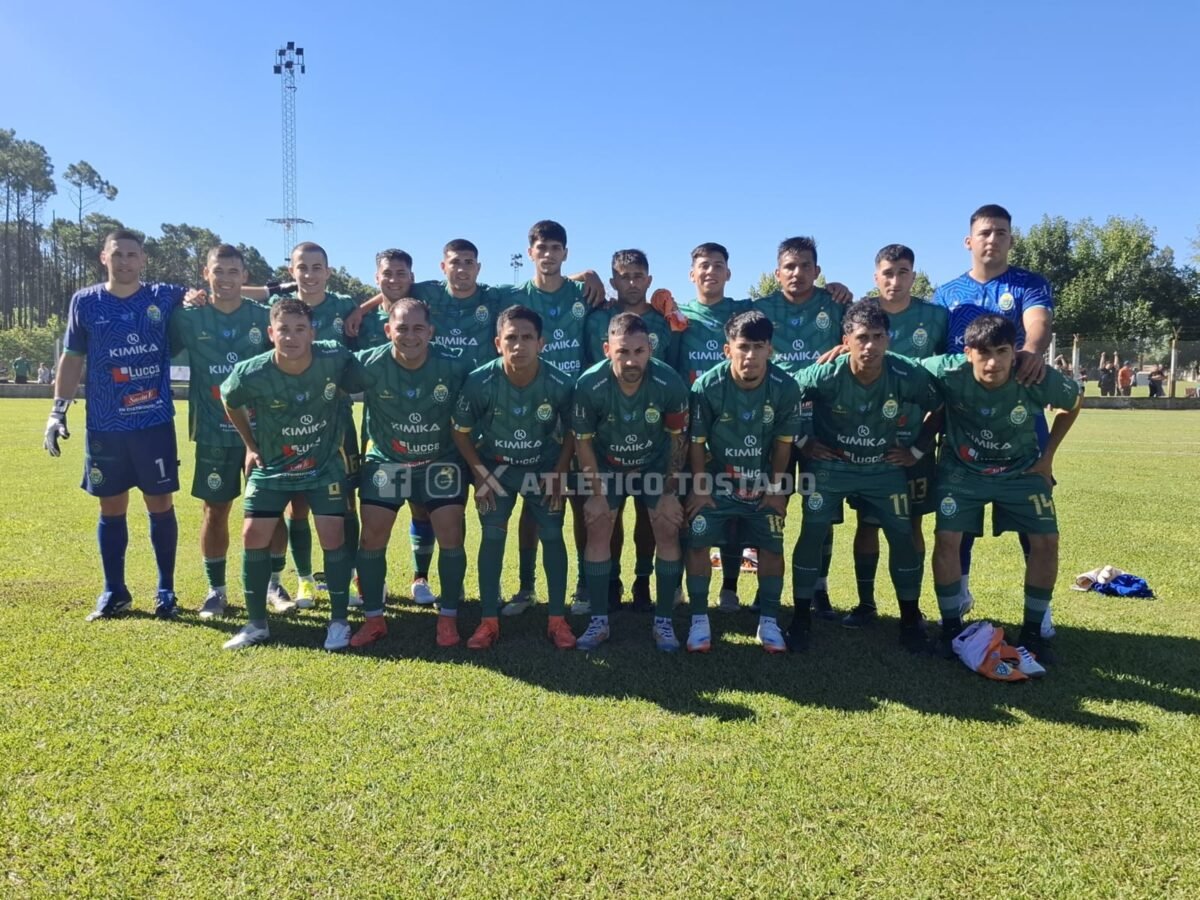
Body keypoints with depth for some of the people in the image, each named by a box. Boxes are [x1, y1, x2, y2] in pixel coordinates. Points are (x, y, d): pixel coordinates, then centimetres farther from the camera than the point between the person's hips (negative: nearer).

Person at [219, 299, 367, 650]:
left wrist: (342, 439, -1)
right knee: (254, 536, -3)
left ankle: (339, 622, 9)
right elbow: (229, 402, 3)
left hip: (325, 465, -1)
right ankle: (257, 624, 14)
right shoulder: (250, 374, -21)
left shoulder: (336, 358, -22)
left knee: (333, 536, -7)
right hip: (271, 467, 1)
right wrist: (250, 446, 8)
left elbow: (362, 386, -3)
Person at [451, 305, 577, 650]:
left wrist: (559, 474, -9)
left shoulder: (561, 383, -24)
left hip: (544, 469, 1)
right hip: (495, 468, 0)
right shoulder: (480, 381, -26)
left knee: (552, 537, -2)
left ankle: (557, 620, 9)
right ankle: (489, 621, 7)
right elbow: (461, 431, -10)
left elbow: (572, 431, -6)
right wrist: (481, 475, -12)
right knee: (492, 537, -4)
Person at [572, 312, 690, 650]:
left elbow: (678, 438, -12)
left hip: (655, 465, 0)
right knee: (598, 532, -6)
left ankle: (663, 621, 7)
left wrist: (670, 492, -10)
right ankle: (599, 621, 6)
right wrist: (596, 493, -12)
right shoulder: (590, 384, -29)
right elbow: (583, 441, -15)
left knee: (668, 531, -6)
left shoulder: (670, 383, -28)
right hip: (607, 467, 0)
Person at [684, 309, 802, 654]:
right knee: (698, 542, -9)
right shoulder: (707, 386, -22)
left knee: (771, 546, -1)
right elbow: (697, 440, -11)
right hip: (716, 479, -1)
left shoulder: (785, 387, -19)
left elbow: (784, 441, -7)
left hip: (763, 482, 1)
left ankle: (769, 621, 15)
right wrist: (699, 487, -10)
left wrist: (776, 487, -3)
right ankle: (699, 619, 5)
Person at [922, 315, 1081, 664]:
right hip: (962, 469, -1)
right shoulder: (948, 373, -30)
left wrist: (1047, 455, 0)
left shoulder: (1039, 380, -25)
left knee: (1046, 540, -7)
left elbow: (1073, 403, -2)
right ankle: (951, 627, 4)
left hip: (1021, 471, 1)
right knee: (947, 538, -14)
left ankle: (1032, 630, 12)